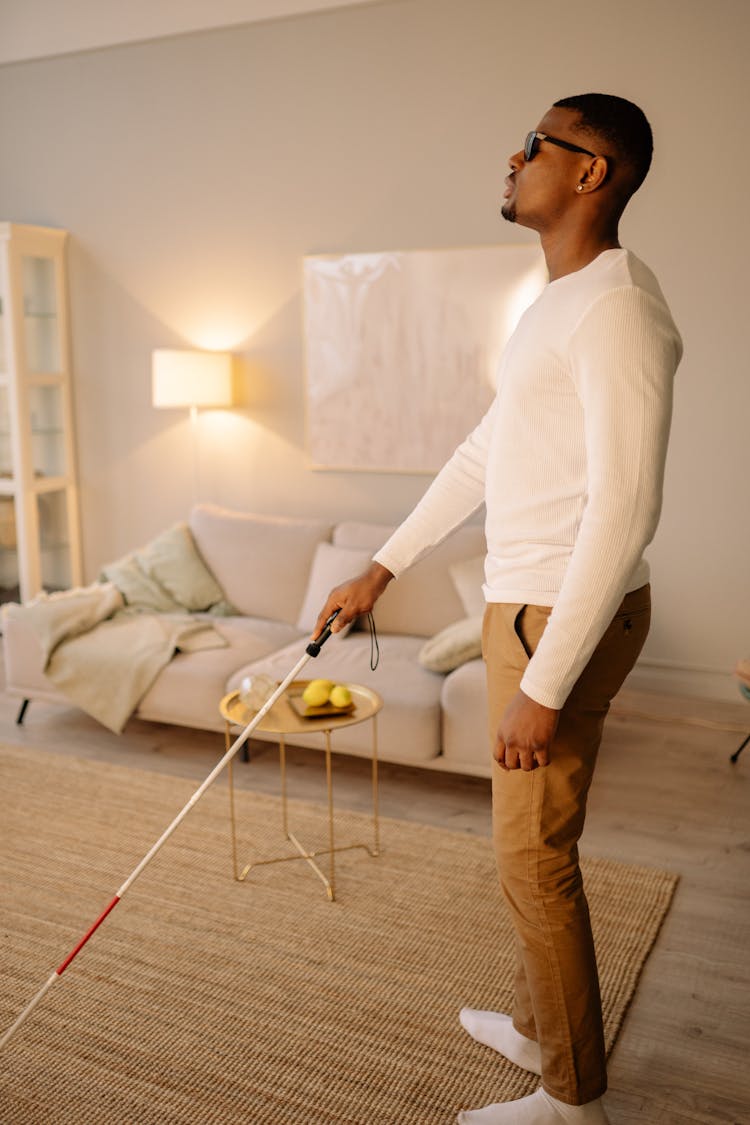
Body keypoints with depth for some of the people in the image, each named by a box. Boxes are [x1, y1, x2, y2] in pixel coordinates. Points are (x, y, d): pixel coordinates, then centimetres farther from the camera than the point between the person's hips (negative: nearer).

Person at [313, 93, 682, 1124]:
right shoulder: (556, 303, 15)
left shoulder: (617, 306, -18)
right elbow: (482, 456, 19)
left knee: (534, 857, 2)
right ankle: (536, 1024, 41)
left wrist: (543, 686, -24)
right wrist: (383, 568, 20)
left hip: (566, 620, -10)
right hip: (527, 607, 10)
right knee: (529, 843, 20)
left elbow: (624, 510, -25)